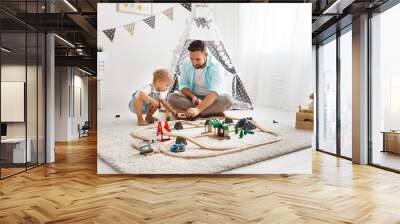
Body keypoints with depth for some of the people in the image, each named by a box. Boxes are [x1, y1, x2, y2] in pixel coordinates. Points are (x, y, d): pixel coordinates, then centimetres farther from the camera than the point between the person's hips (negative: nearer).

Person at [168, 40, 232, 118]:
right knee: (172, 97, -25)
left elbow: (215, 92, -34)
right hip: (193, 97, 4)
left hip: (211, 99, -3)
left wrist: (198, 109, -49)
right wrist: (193, 97, -24)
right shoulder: (186, 64, -9)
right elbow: (183, 85, -2)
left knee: (226, 99, -34)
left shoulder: (216, 67, -23)